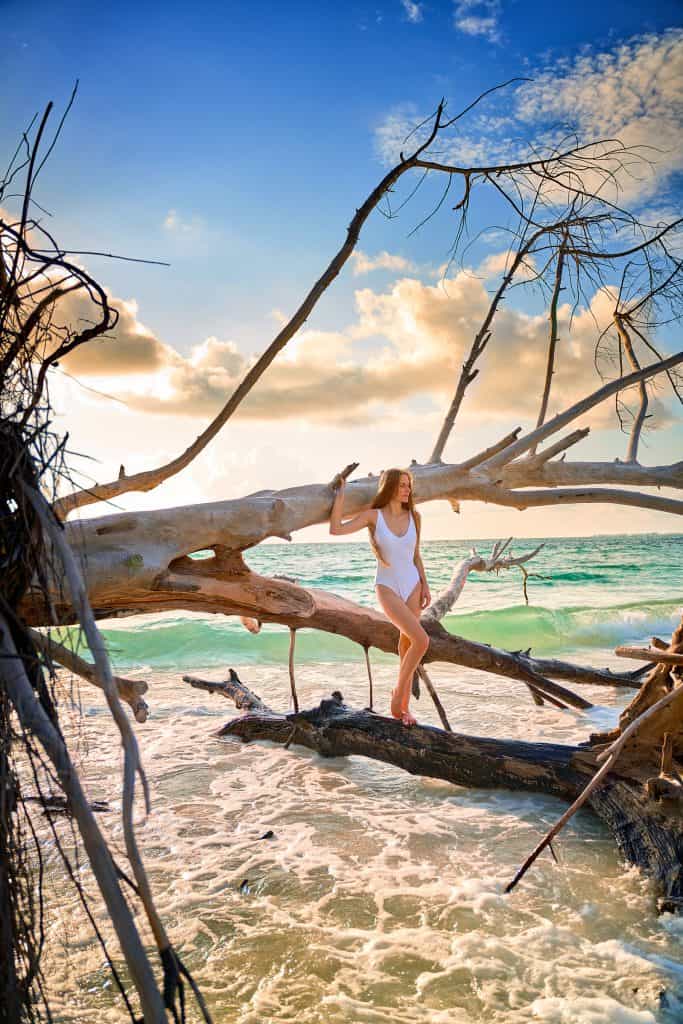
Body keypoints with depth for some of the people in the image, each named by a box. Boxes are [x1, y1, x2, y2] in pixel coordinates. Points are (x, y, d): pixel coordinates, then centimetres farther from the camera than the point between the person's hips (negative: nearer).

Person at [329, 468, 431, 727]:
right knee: (421, 640, -19)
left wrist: (425, 585, 6)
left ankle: (403, 707, 17)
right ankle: (398, 693, 2)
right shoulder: (373, 515, -9)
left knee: (407, 646, 5)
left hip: (412, 586, 4)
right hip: (387, 588, -4)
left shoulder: (414, 516, 2)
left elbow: (415, 555, 11)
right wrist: (341, 493, -15)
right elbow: (336, 529, -20)